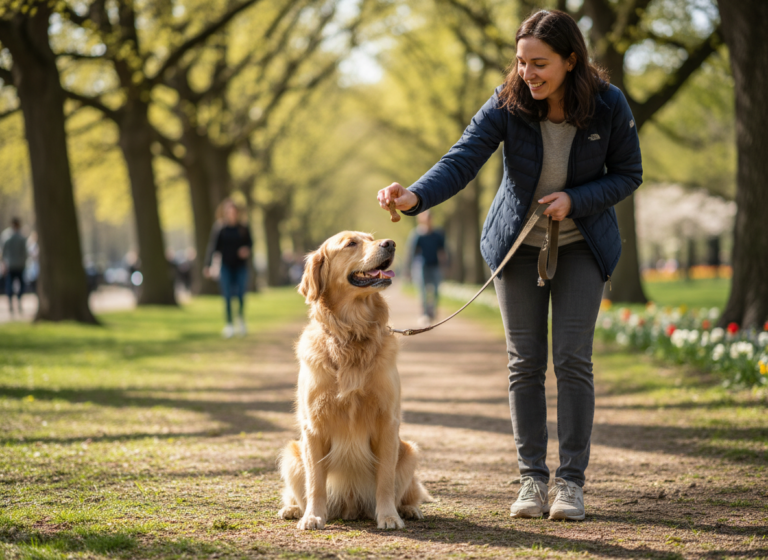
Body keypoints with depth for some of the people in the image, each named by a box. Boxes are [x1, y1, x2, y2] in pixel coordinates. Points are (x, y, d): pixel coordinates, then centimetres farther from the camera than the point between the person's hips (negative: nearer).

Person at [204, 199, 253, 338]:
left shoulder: (243, 227, 0)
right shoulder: (219, 227, -4)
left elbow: (250, 242, 12)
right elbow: (213, 246, -3)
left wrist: (247, 249, -11)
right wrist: (208, 265, -7)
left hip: (240, 265, 1)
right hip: (226, 265, -1)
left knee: (241, 294, -5)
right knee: (227, 296, -4)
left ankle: (241, 316, 23)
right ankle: (229, 324, 7)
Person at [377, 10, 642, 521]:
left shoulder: (608, 105, -17)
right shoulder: (507, 104, -17)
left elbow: (628, 174, -6)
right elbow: (460, 161, -25)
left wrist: (574, 199, -21)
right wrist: (415, 196, -44)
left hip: (582, 244, -1)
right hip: (517, 243, 1)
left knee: (573, 360, -6)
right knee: (525, 362, 2)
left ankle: (571, 481, 4)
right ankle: (532, 478, 11)